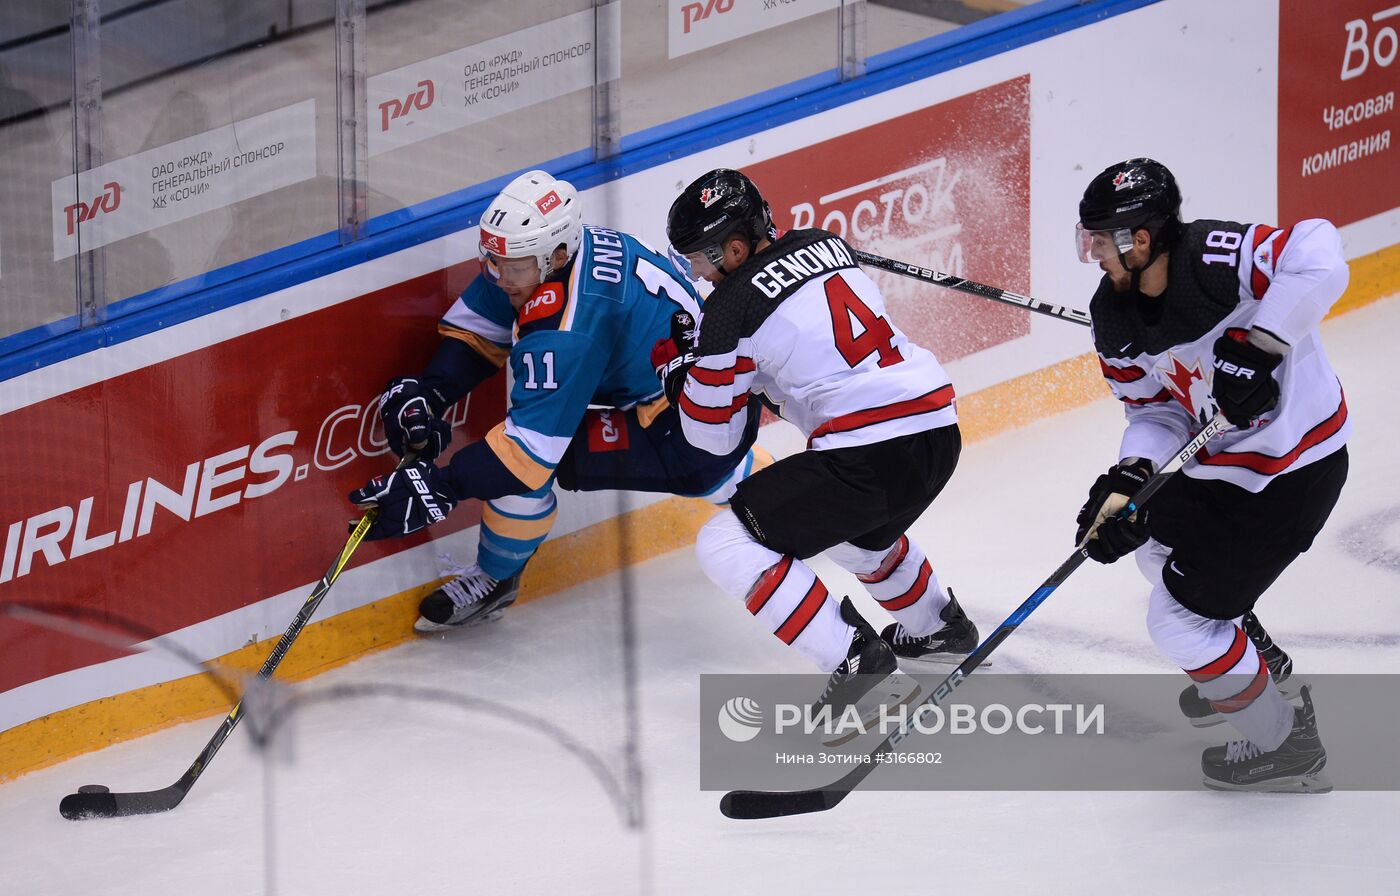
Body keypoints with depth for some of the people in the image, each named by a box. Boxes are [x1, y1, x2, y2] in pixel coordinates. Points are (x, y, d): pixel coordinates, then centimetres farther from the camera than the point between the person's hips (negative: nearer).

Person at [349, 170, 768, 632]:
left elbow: (532, 449, -33)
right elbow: (474, 328, 5)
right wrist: (426, 393, -9)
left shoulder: (568, 328, -34)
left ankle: (495, 580, 3)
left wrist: (435, 488, -31)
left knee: (524, 458, -20)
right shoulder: (536, 253, -9)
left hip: (690, 442, -10)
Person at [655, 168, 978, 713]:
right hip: (940, 428, 9)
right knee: (851, 525, 38)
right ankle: (937, 628, 52)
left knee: (727, 545, -3)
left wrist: (677, 367, 17)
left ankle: (852, 660, -8)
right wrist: (708, 345, 26)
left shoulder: (734, 306, -7)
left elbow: (714, 435, 1)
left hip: (871, 453, -9)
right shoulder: (824, 244, 13)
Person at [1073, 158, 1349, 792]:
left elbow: (1317, 255, -42)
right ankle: (1257, 660, 48)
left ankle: (1284, 746, 10)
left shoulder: (1216, 259, -29)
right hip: (1217, 458, 10)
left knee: (1181, 619, -7)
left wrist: (1258, 344, -43)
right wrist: (1129, 478, -18)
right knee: (1150, 536, 30)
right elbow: (1157, 411, 1)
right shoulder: (1114, 317, -3)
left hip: (1293, 469, -10)